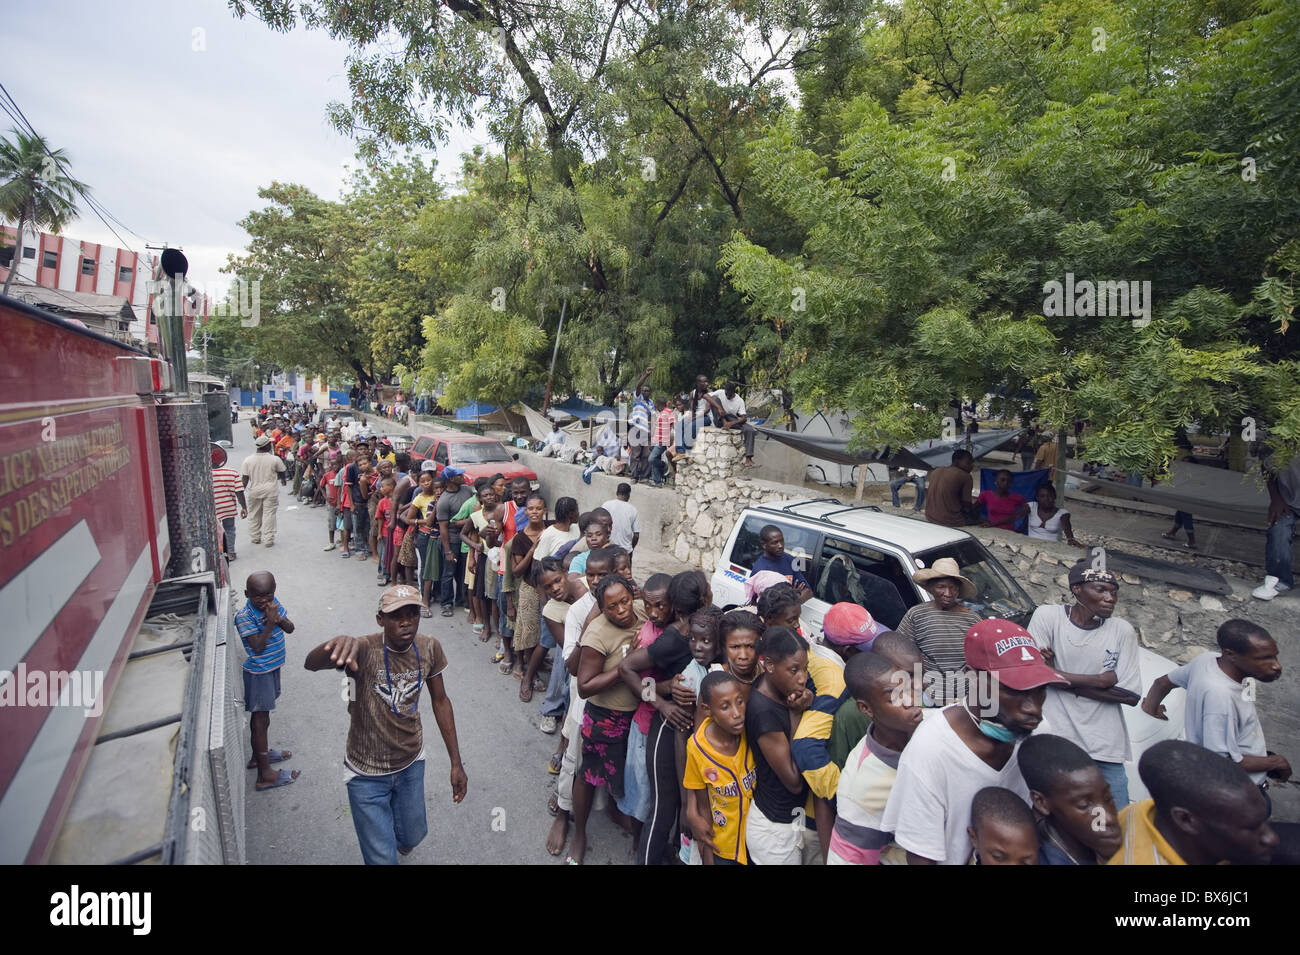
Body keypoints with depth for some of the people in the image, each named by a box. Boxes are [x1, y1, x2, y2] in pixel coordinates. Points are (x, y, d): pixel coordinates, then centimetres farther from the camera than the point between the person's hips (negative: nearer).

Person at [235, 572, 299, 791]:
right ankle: (265, 775, 9)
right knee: (260, 719, 0)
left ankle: (259, 755, 43)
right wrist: (270, 623, -32)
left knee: (262, 716, 24)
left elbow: (291, 629, -1)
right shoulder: (244, 616, -23)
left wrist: (280, 619, -21)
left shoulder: (274, 603, -4)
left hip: (273, 667, 7)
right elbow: (257, 646, -28)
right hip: (258, 672, -7)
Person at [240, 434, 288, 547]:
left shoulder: (248, 460, -4)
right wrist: (283, 481, 29)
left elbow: (245, 479, -5)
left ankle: (255, 537, 26)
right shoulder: (275, 459, -9)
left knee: (254, 515, 16)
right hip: (270, 491, -2)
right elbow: (281, 473, 8)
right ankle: (269, 539, 2)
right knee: (269, 514, 2)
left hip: (254, 491, 2)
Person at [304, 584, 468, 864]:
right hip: (367, 775, -4)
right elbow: (311, 663, -46)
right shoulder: (364, 650, -27)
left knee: (413, 836, 24)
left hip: (412, 763, 4)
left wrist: (456, 763, -1)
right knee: (383, 858, 5)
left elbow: (440, 700, -2)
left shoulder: (429, 648, -14)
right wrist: (339, 642, -70)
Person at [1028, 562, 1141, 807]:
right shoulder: (1048, 616, -5)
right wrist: (1104, 679, -10)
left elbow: (1132, 696, -2)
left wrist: (1063, 678, -7)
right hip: (1052, 745, -2)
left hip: (1106, 751, 3)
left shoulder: (1123, 630, 4)